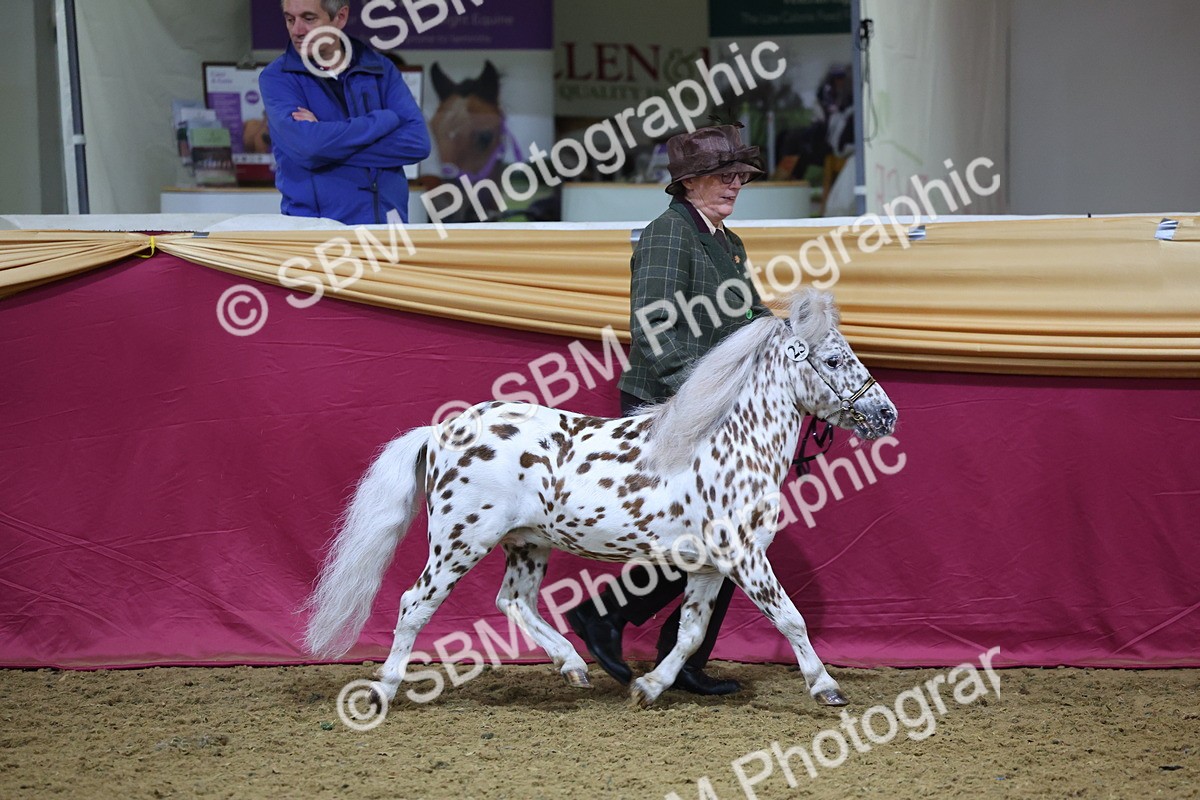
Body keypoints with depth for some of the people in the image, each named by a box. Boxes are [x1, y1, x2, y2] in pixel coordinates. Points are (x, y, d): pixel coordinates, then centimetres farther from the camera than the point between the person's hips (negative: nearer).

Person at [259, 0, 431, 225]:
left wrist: (331, 144, -10)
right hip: (315, 228, -2)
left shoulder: (380, 69, 10)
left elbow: (417, 141, -3)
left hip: (387, 221, 2)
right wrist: (385, 120, -4)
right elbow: (309, 144, -15)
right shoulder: (277, 77, 2)